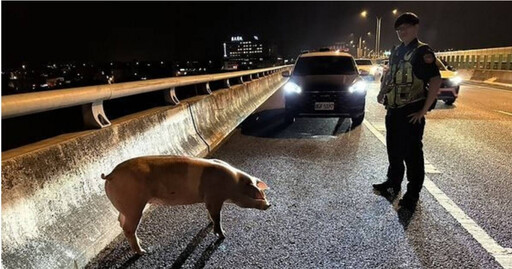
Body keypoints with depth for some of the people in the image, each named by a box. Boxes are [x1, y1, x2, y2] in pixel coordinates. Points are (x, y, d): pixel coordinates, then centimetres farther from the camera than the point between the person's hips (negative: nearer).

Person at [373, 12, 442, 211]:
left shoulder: (422, 52, -11)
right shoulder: (396, 51, 11)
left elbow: (436, 81, -18)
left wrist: (424, 110, -18)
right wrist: (382, 92, 13)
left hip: (411, 114, -7)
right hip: (393, 111, 8)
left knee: (412, 154, 1)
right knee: (393, 151, 17)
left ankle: (412, 195, 14)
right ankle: (393, 184, 33)